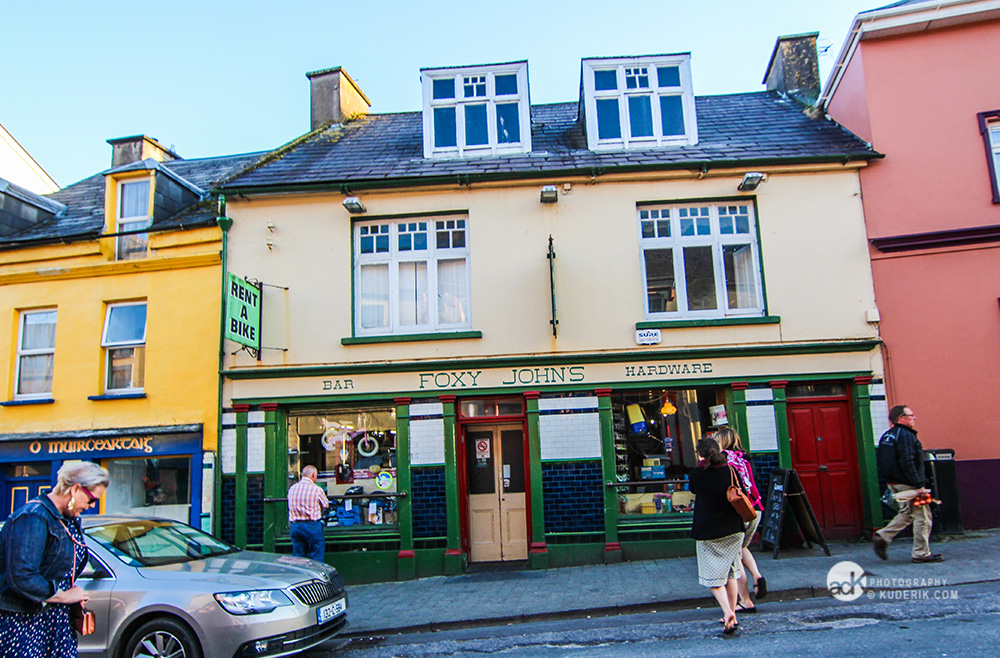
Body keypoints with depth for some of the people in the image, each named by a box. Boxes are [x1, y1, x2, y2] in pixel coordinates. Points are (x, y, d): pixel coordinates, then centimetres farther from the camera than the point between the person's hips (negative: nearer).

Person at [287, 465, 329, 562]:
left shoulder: (292, 488, 6)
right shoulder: (316, 489, -9)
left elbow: (290, 506, 11)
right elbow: (326, 505, 3)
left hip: (295, 526, 5)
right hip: (312, 526, -5)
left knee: (298, 557, 13)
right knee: (316, 558, 4)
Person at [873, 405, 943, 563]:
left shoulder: (887, 436, 12)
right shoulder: (905, 435, -16)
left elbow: (880, 460, 16)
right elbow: (907, 463, -23)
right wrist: (918, 485, -21)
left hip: (893, 483, 9)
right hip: (907, 484, -9)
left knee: (906, 513, 18)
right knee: (923, 517, 2)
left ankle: (882, 537, 9)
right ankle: (921, 554, 8)